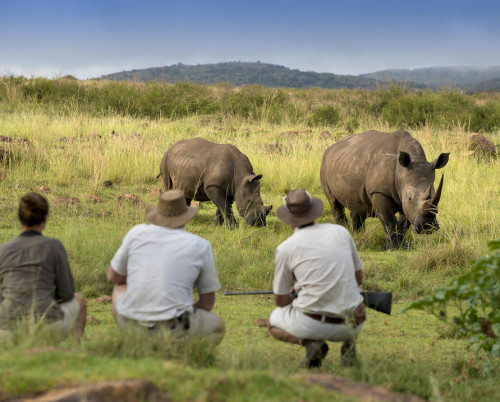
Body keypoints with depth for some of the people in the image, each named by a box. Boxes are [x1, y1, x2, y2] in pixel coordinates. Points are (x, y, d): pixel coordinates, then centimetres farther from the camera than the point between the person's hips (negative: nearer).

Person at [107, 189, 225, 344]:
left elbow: (113, 277, 17)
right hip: (173, 330, -2)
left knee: (120, 289, 35)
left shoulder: (137, 233, 5)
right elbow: (208, 303, 9)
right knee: (217, 327, 28)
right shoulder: (200, 246, 2)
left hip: (130, 325, 3)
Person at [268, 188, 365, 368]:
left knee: (273, 323, 28)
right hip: (352, 323, 3)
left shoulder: (285, 249, -3)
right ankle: (348, 341, 8)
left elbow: (280, 301, 7)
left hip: (312, 324, -3)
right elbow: (358, 278, 17)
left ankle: (309, 342, -4)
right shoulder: (341, 232, 5)